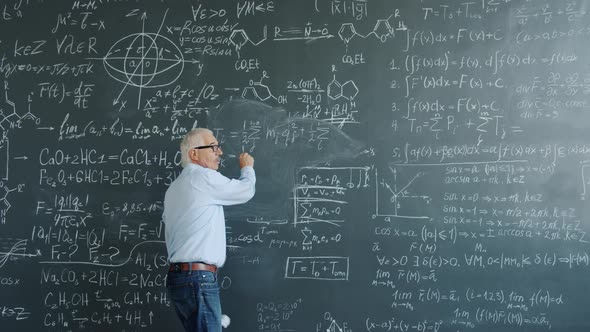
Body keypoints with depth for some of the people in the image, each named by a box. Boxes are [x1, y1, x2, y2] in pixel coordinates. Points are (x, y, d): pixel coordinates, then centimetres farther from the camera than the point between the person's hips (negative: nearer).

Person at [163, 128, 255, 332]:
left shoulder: (174, 188, 20)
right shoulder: (204, 177, -9)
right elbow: (246, 190, 1)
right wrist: (247, 168, 21)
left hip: (179, 276, 9)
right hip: (198, 278, -9)